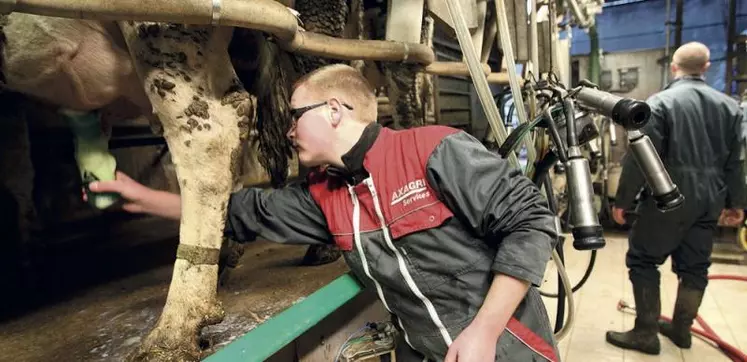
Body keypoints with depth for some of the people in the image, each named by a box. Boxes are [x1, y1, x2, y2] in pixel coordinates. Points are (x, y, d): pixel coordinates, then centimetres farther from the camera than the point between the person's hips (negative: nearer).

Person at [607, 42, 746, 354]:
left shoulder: (660, 102, -10)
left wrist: (623, 200, -9)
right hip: (709, 199, 7)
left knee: (643, 260, 3)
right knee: (695, 265, 15)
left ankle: (646, 333, 7)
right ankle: (681, 328, 28)